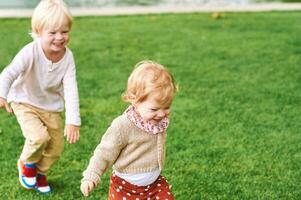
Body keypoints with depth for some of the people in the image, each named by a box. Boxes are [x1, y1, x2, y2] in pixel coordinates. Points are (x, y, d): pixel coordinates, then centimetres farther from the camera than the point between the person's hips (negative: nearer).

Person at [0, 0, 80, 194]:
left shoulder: (67, 57, -20)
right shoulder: (31, 52, -28)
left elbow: (71, 90, -24)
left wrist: (73, 121, -32)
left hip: (52, 107, 4)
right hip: (25, 102, -4)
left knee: (56, 149, 8)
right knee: (40, 136, -26)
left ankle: (40, 172, 40)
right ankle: (26, 163, 9)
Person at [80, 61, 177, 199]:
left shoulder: (160, 120, -5)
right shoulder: (122, 126, -24)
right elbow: (105, 152, -20)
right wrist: (91, 177, -26)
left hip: (155, 184, 5)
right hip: (125, 188, -5)